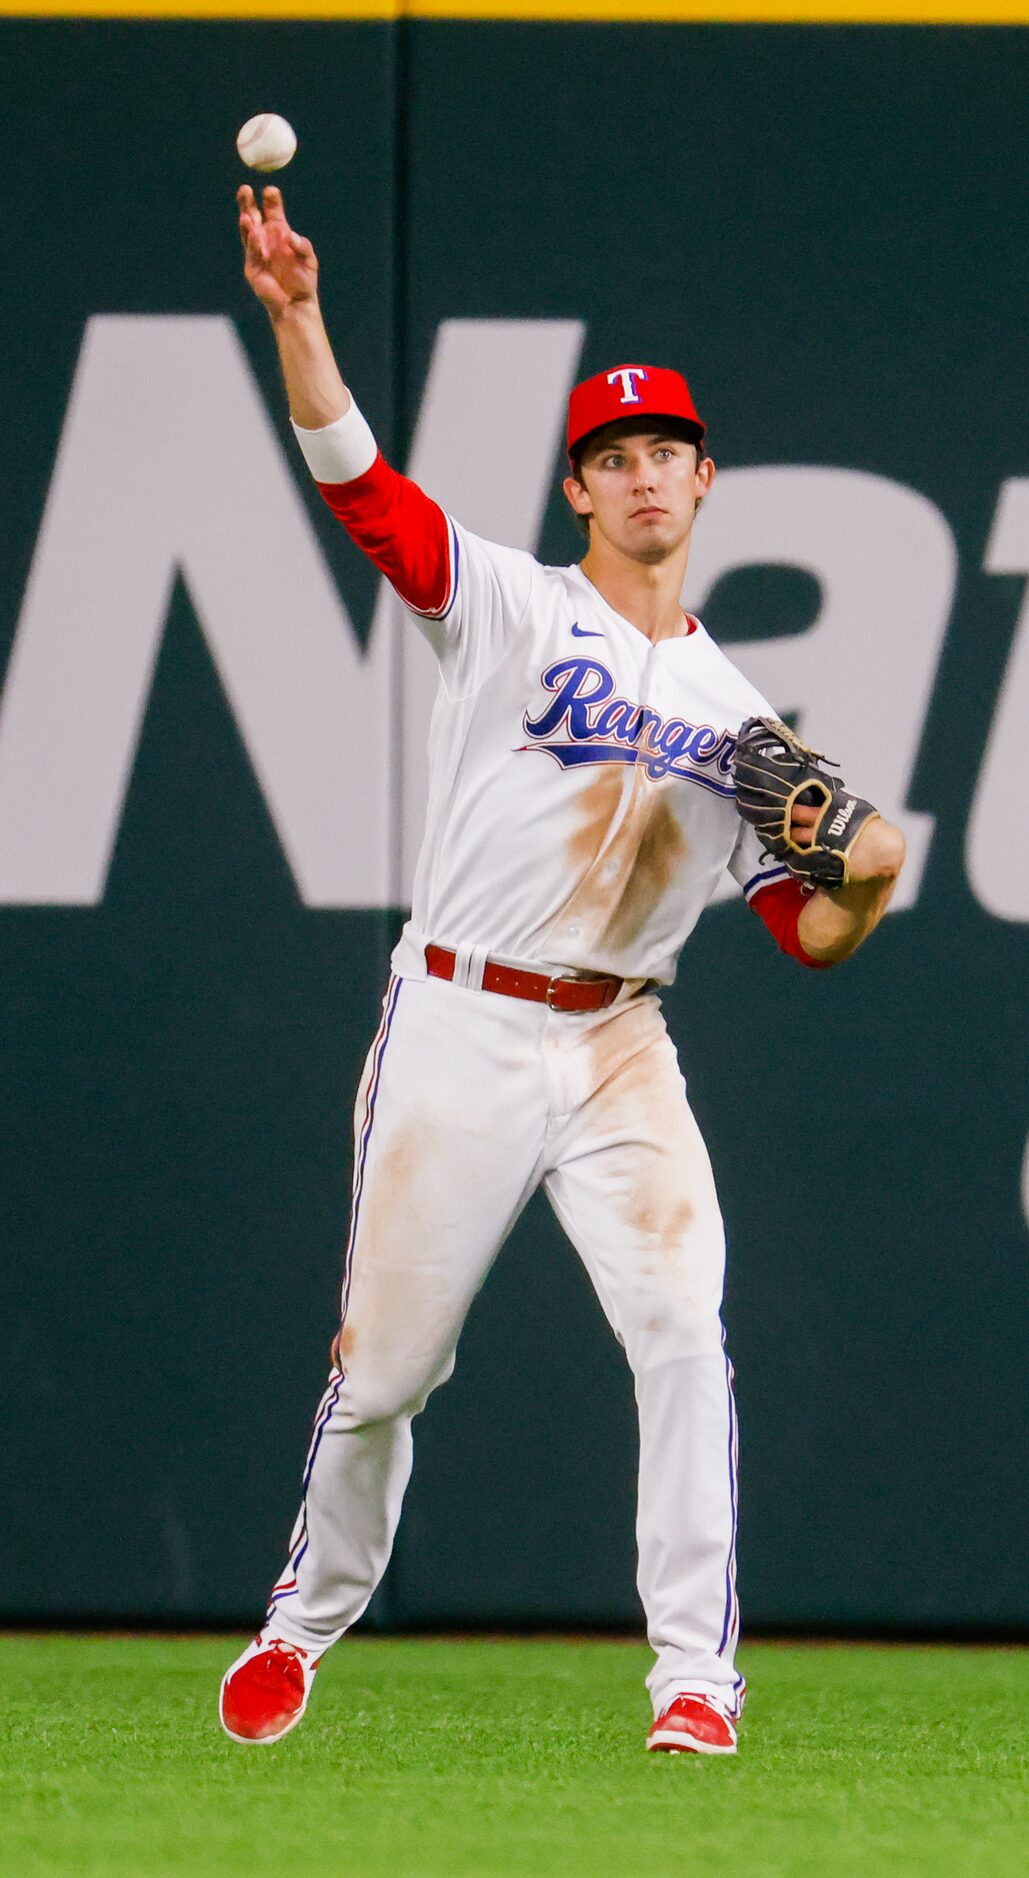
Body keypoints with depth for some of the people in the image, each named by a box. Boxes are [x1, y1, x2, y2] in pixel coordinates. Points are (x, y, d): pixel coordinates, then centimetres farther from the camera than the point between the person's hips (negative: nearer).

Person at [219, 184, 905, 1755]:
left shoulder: (734, 707, 13)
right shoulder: (508, 608, 2)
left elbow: (807, 933, 13)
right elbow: (356, 479, -14)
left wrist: (866, 880, -11)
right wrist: (297, 316, -29)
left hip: (620, 1050, 2)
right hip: (457, 1033, -2)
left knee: (683, 1328, -17)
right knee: (385, 1364, 3)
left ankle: (694, 1671, -12)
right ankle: (308, 1621, 26)